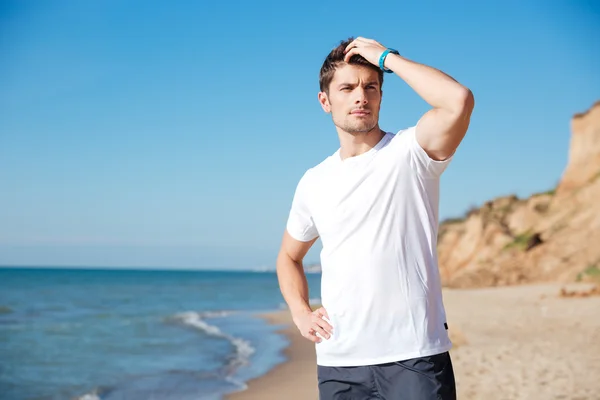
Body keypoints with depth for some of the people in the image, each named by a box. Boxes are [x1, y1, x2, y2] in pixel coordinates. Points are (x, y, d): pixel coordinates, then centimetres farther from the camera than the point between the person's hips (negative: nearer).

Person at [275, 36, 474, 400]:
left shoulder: (410, 151, -3)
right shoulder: (314, 183, 10)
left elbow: (459, 101, -23)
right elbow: (289, 257, 25)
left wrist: (387, 57, -12)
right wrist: (301, 313, 6)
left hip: (415, 357, -4)